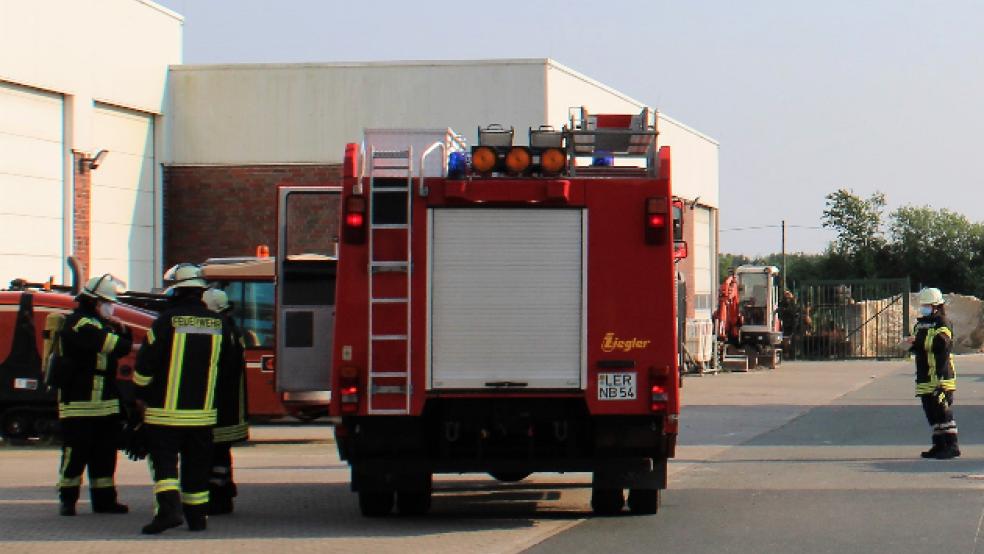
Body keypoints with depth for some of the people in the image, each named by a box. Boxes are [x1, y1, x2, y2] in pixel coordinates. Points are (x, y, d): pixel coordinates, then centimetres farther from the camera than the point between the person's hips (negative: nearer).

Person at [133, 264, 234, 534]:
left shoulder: (167, 321, -11)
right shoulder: (218, 324, 4)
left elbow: (145, 363, -8)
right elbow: (223, 363, 16)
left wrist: (142, 396, 6)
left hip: (166, 410, -4)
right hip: (203, 411, 4)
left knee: (164, 461, -1)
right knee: (197, 467, 12)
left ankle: (169, 508, -18)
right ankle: (197, 516, 15)